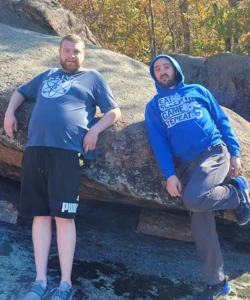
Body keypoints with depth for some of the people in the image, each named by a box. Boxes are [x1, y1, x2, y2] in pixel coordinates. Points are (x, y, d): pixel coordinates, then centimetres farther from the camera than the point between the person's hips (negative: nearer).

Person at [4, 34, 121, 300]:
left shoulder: (92, 78, 15)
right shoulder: (47, 76, 27)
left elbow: (114, 112, 9)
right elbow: (20, 92, 38)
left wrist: (95, 129, -8)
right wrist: (9, 112, 19)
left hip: (67, 151, -4)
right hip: (35, 149, 4)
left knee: (63, 216, -7)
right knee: (40, 214, 3)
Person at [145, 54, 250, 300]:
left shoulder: (197, 91, 16)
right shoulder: (154, 106, 16)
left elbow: (222, 121, 13)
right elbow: (157, 140, 5)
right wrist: (169, 174, -8)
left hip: (215, 152, -2)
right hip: (186, 163, 2)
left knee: (194, 199, -30)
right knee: (200, 222, -3)